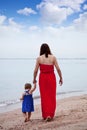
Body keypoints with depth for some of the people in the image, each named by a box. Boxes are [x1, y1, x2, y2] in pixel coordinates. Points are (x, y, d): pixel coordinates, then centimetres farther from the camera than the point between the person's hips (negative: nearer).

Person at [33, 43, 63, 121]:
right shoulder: (53, 57, -4)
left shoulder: (39, 58, -5)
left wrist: (34, 79, 12)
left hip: (43, 78, 0)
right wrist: (61, 78, 6)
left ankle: (45, 115, 11)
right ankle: (50, 115, 7)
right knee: (52, 97, 10)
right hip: (51, 77, 0)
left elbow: (35, 70, -4)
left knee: (44, 97, 9)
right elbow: (58, 69, -6)